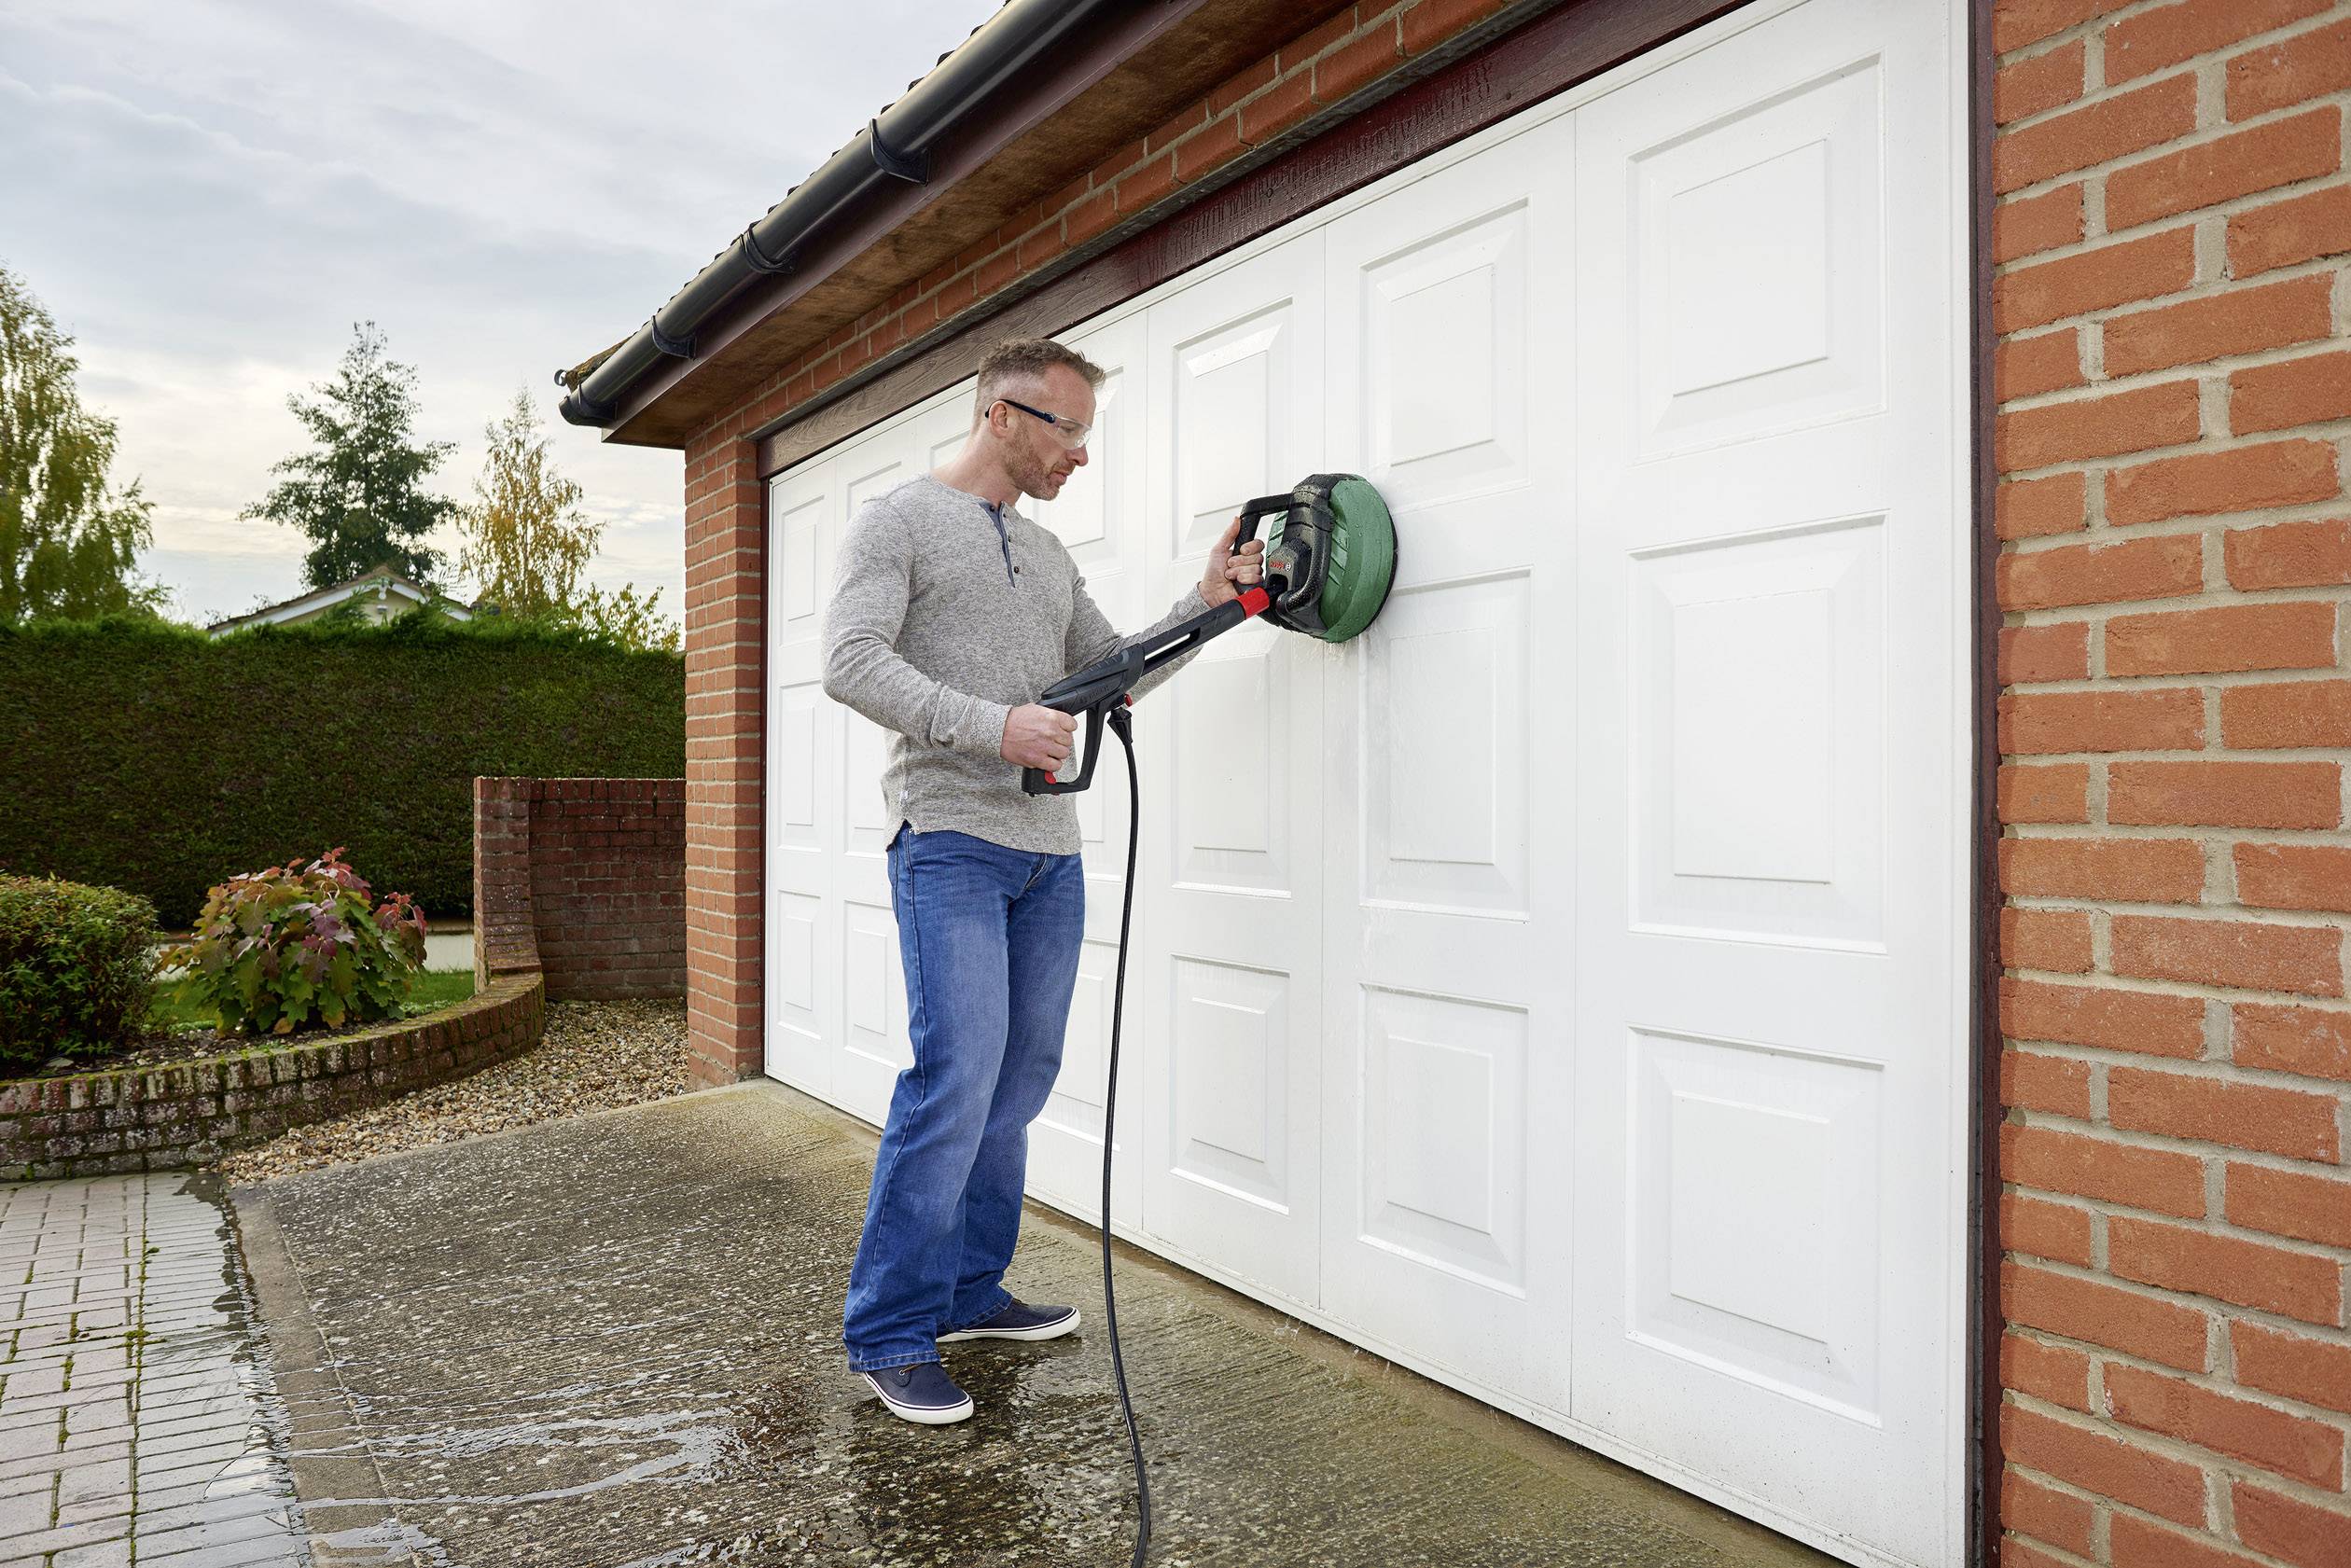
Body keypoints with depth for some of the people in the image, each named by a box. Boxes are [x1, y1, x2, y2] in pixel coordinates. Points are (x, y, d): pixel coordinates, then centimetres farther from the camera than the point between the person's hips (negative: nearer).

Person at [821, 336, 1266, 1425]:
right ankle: (888, 1332, 0)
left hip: (1047, 854, 8)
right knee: (956, 1080, -13)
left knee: (1020, 1080, 9)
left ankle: (969, 1292, 23)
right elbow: (852, 661, -12)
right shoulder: (898, 521, 1)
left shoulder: (1048, 556, 22)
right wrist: (994, 727, -21)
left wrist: (1204, 605, 10)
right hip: (950, 843, -7)